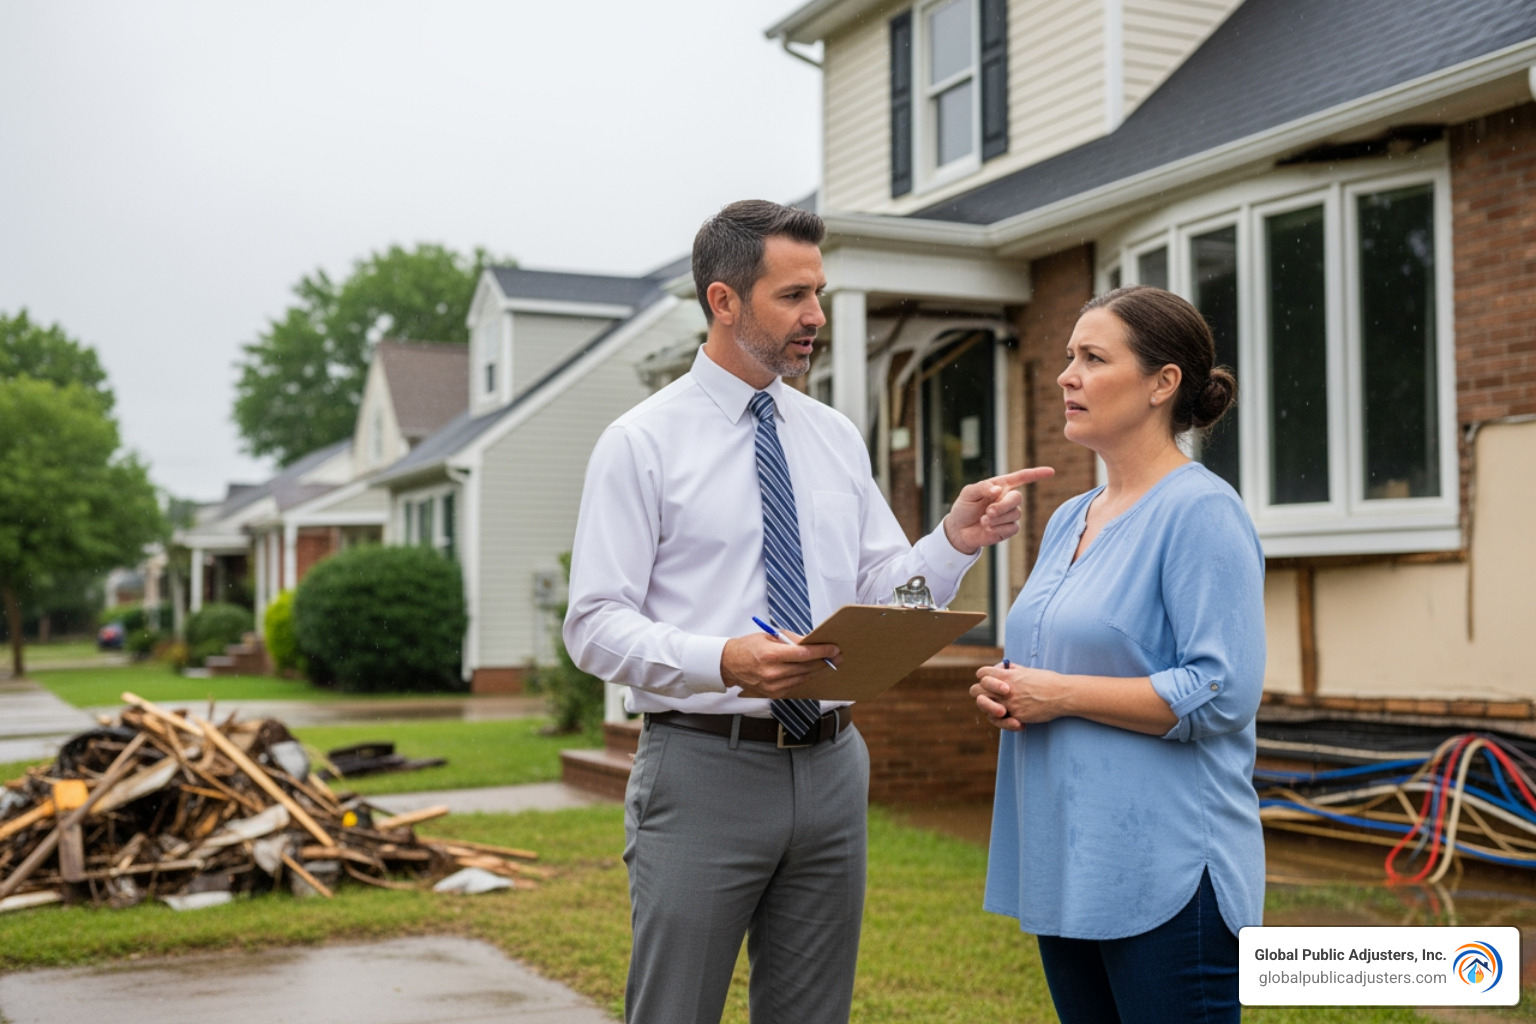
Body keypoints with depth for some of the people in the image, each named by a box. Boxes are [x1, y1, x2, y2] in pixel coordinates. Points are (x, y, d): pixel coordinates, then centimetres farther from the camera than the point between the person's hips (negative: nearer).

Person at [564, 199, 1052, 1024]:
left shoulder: (836, 438, 10)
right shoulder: (641, 443, -6)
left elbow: (888, 597, 10)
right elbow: (595, 625, -11)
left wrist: (957, 540, -9)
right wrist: (725, 662, -27)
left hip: (831, 765, 5)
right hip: (703, 770, -5)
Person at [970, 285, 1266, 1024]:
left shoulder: (1201, 512, -12)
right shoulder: (1068, 520, 14)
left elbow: (1221, 693, -21)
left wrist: (1060, 694, -18)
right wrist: (1005, 691, 1)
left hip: (1164, 872, -8)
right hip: (1065, 865, 8)